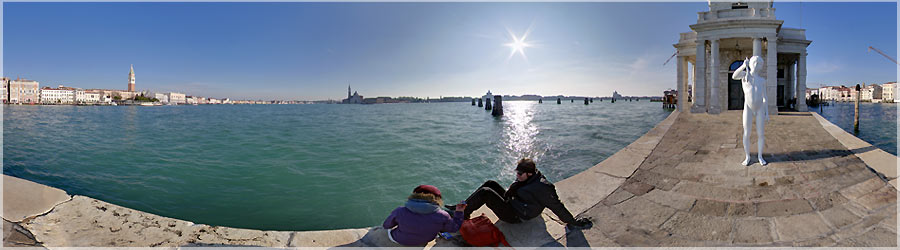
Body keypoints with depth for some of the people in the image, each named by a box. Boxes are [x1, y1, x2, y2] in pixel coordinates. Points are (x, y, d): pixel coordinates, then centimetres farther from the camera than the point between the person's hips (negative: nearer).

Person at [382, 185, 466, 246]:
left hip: (398, 240, -1)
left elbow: (386, 225, -11)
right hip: (423, 243, 1)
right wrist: (459, 212, 2)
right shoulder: (442, 216, -28)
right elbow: (454, 228, -10)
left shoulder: (400, 212, -29)